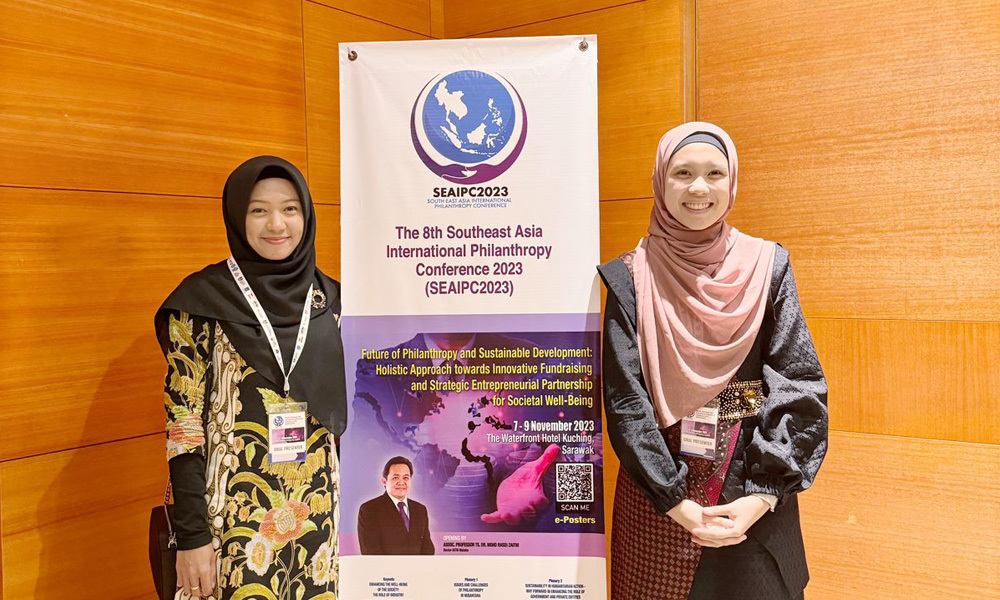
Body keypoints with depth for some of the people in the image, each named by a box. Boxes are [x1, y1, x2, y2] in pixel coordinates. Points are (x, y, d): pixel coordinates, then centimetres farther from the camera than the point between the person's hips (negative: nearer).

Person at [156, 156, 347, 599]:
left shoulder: (328, 299, 3)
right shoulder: (202, 300, -7)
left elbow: (343, 411, 8)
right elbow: (184, 421, -9)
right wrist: (191, 535, -12)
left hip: (320, 510, 4)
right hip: (234, 513, -3)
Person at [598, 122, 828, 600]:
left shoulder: (766, 266, 0)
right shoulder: (631, 278, -3)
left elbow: (801, 385, -4)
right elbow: (624, 398, -7)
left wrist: (765, 494, -13)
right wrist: (674, 501, -14)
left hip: (756, 498, 1)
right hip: (657, 496, -1)